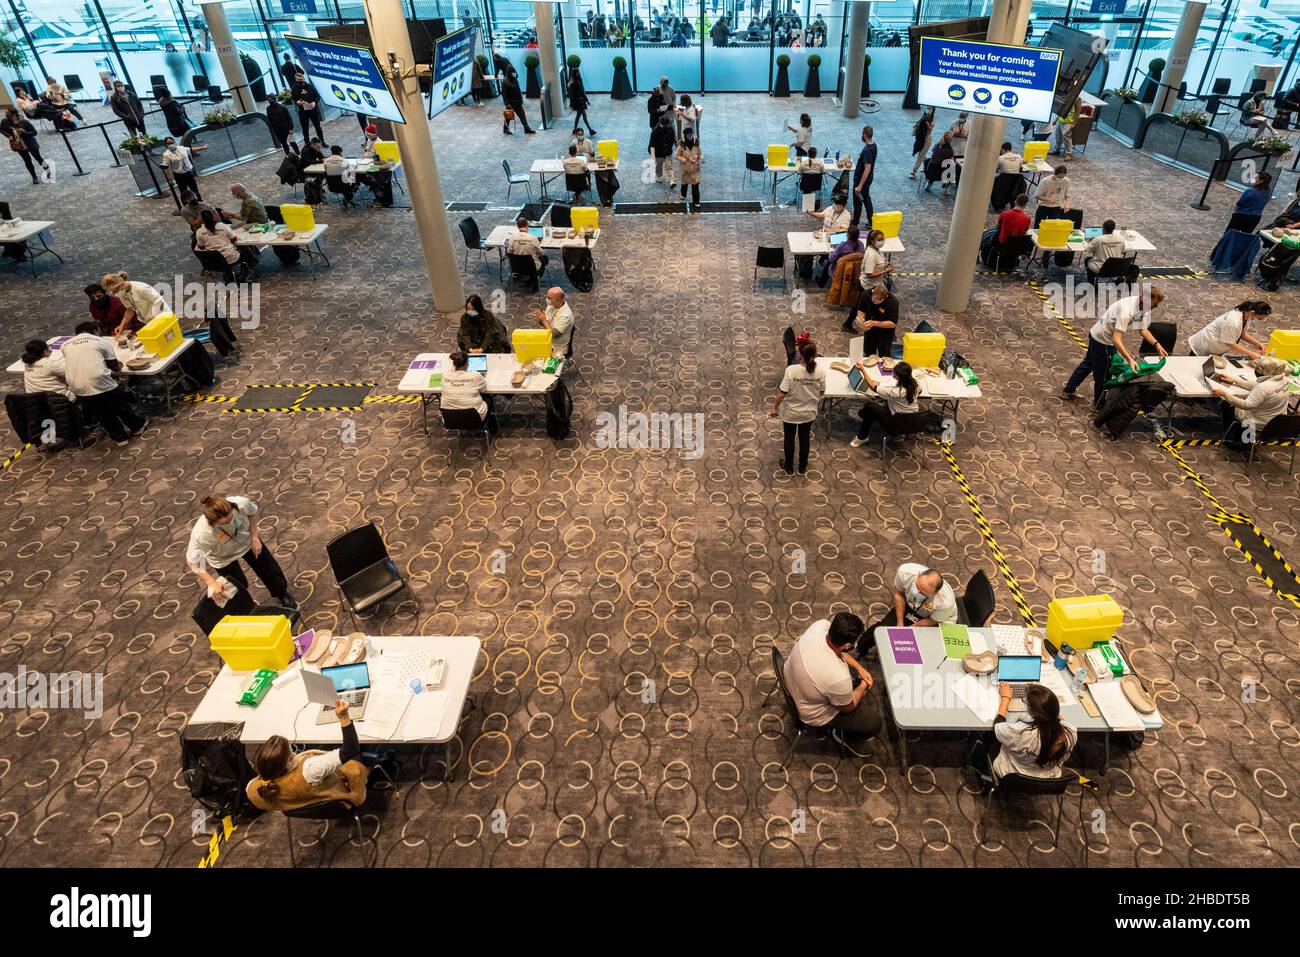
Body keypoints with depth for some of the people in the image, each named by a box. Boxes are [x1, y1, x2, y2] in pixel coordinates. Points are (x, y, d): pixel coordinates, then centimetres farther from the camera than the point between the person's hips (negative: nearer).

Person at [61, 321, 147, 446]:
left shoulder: (65, 345, 16)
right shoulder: (102, 341, 8)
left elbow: (63, 367, 26)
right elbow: (115, 366, 11)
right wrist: (120, 365, 34)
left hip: (77, 389, 3)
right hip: (100, 383, -3)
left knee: (102, 414, 22)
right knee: (121, 404, 23)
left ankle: (120, 436, 32)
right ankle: (137, 426, 40)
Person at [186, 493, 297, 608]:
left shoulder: (241, 503, -38)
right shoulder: (202, 534, -44)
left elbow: (252, 512, -12)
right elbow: (191, 562, -32)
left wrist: (254, 537, -15)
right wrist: (211, 583, -39)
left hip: (246, 540, 3)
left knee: (270, 568, 19)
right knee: (239, 588, 12)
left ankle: (282, 595, 50)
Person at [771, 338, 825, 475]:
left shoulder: (791, 370, -28)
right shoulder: (820, 371, -18)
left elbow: (782, 393, -22)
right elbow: (822, 392, -3)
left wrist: (774, 407, -7)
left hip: (790, 412, -2)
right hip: (809, 412, 3)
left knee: (789, 438, 19)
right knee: (804, 438, 23)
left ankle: (789, 467, 36)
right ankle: (802, 467, 41)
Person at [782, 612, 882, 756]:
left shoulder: (821, 625, -27)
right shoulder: (839, 678, -41)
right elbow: (847, 707, -17)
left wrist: (859, 668, -5)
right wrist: (863, 686, -1)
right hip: (813, 713, -6)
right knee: (874, 723, 3)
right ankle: (842, 733, 25)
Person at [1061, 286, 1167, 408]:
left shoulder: (1143, 306, -7)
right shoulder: (1127, 311, -35)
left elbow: (1143, 329, 3)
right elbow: (1116, 339, -39)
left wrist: (1157, 344, -9)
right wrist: (1130, 359, -44)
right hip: (1102, 340, -9)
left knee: (1088, 364, 24)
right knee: (1103, 374, 7)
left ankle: (1067, 391, 38)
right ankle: (1099, 404, 27)